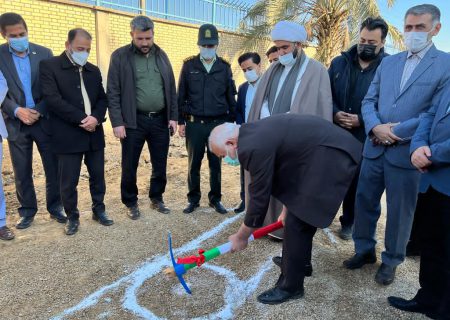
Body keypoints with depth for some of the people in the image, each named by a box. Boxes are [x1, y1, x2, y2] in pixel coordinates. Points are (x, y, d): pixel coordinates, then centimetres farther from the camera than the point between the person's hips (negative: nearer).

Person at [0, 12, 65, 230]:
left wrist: (39, 111, -9)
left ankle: (55, 208, 22)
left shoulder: (44, 53, 2)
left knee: (54, 168, 5)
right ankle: (27, 211, 25)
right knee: (22, 173, 7)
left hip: (45, 120, 0)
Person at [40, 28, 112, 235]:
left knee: (98, 176, 13)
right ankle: (72, 217, 22)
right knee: (68, 182, 4)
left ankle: (98, 210, 30)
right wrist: (81, 119, -17)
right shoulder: (49, 66, -4)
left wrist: (96, 117, -11)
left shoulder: (93, 70, 14)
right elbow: (52, 99, -14)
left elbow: (103, 98, 9)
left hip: (94, 134, 5)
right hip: (68, 135, -5)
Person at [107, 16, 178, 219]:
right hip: (133, 121, -3)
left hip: (160, 120, 4)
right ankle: (131, 203, 25)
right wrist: (117, 122, -12)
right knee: (130, 166, 6)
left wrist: (173, 116, 4)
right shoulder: (120, 56, -3)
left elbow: (171, 88, 10)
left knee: (160, 164, 12)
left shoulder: (161, 55, 9)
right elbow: (113, 92, -6)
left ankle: (157, 198, 31)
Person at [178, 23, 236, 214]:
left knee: (216, 163, 8)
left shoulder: (224, 67, 5)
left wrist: (231, 122, 6)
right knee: (193, 164, 7)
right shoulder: (189, 65, 3)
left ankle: (215, 199, 24)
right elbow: (181, 95, 5)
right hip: (194, 124, 0)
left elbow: (231, 97, 8)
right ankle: (193, 199, 22)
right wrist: (181, 121, 1)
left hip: (217, 124, 1)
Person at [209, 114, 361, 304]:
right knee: (300, 215, 22)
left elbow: (259, 198, -12)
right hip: (328, 149, 11)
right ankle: (300, 261, 42)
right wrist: (288, 207, 30)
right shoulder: (255, 134, 11)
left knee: (296, 223, -4)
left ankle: (290, 286, 13)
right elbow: (281, 170, 22)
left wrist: (241, 237, 2)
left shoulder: (254, 147, -20)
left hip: (331, 157, -11)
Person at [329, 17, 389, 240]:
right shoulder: (339, 63, 6)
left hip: (365, 139, -2)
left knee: (356, 183, 12)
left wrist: (362, 120, -17)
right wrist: (334, 113, -12)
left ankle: (348, 221, 30)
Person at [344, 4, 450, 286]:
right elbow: (369, 101, 7)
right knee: (364, 202, 13)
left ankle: (391, 260, 30)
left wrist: (395, 132, -13)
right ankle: (365, 250, 33)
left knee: (400, 211, 9)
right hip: (374, 149, 5)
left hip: (407, 153, -4)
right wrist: (375, 127, -12)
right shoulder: (388, 62, 11)